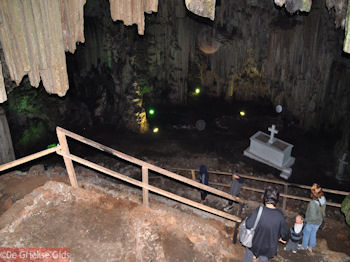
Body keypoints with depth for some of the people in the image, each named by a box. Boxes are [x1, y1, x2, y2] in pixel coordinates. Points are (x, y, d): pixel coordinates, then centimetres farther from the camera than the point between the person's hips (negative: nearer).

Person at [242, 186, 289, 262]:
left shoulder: (259, 211, -26)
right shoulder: (279, 215, -19)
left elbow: (249, 225, -25)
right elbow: (285, 231, -6)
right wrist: (283, 238, 16)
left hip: (254, 243, -1)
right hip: (269, 247, 2)